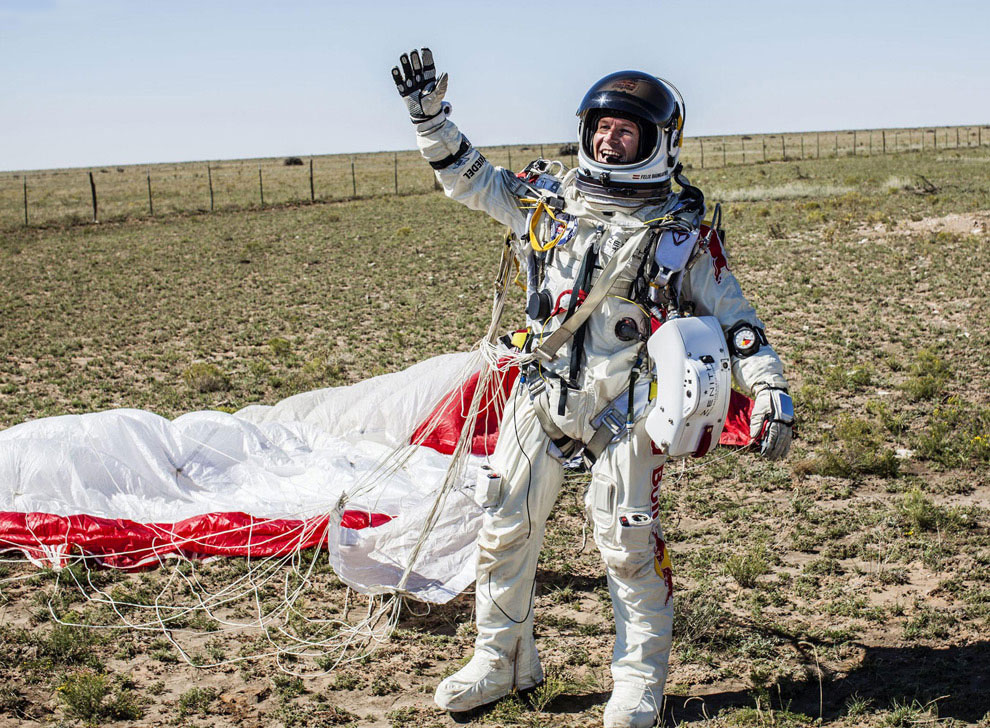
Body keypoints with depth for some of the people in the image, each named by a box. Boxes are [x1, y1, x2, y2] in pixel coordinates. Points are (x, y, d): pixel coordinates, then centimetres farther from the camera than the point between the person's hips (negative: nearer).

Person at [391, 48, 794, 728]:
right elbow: (468, 176, 18)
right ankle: (502, 660, 26)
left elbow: (733, 315, 3)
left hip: (625, 407, -3)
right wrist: (429, 114, 8)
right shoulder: (548, 198, 9)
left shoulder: (682, 231, 1)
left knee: (628, 543, -1)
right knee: (506, 529, 8)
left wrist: (771, 390, -4)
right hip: (542, 393, 4)